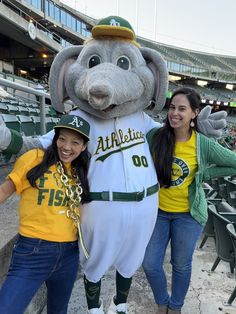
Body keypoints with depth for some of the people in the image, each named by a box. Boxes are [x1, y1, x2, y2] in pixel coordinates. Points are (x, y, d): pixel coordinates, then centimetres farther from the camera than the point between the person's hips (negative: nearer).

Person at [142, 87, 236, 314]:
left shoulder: (204, 145, -16)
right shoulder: (155, 136, -12)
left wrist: (204, 174, -10)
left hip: (187, 213, -1)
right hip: (157, 210, 2)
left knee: (181, 265, 18)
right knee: (150, 264, 10)